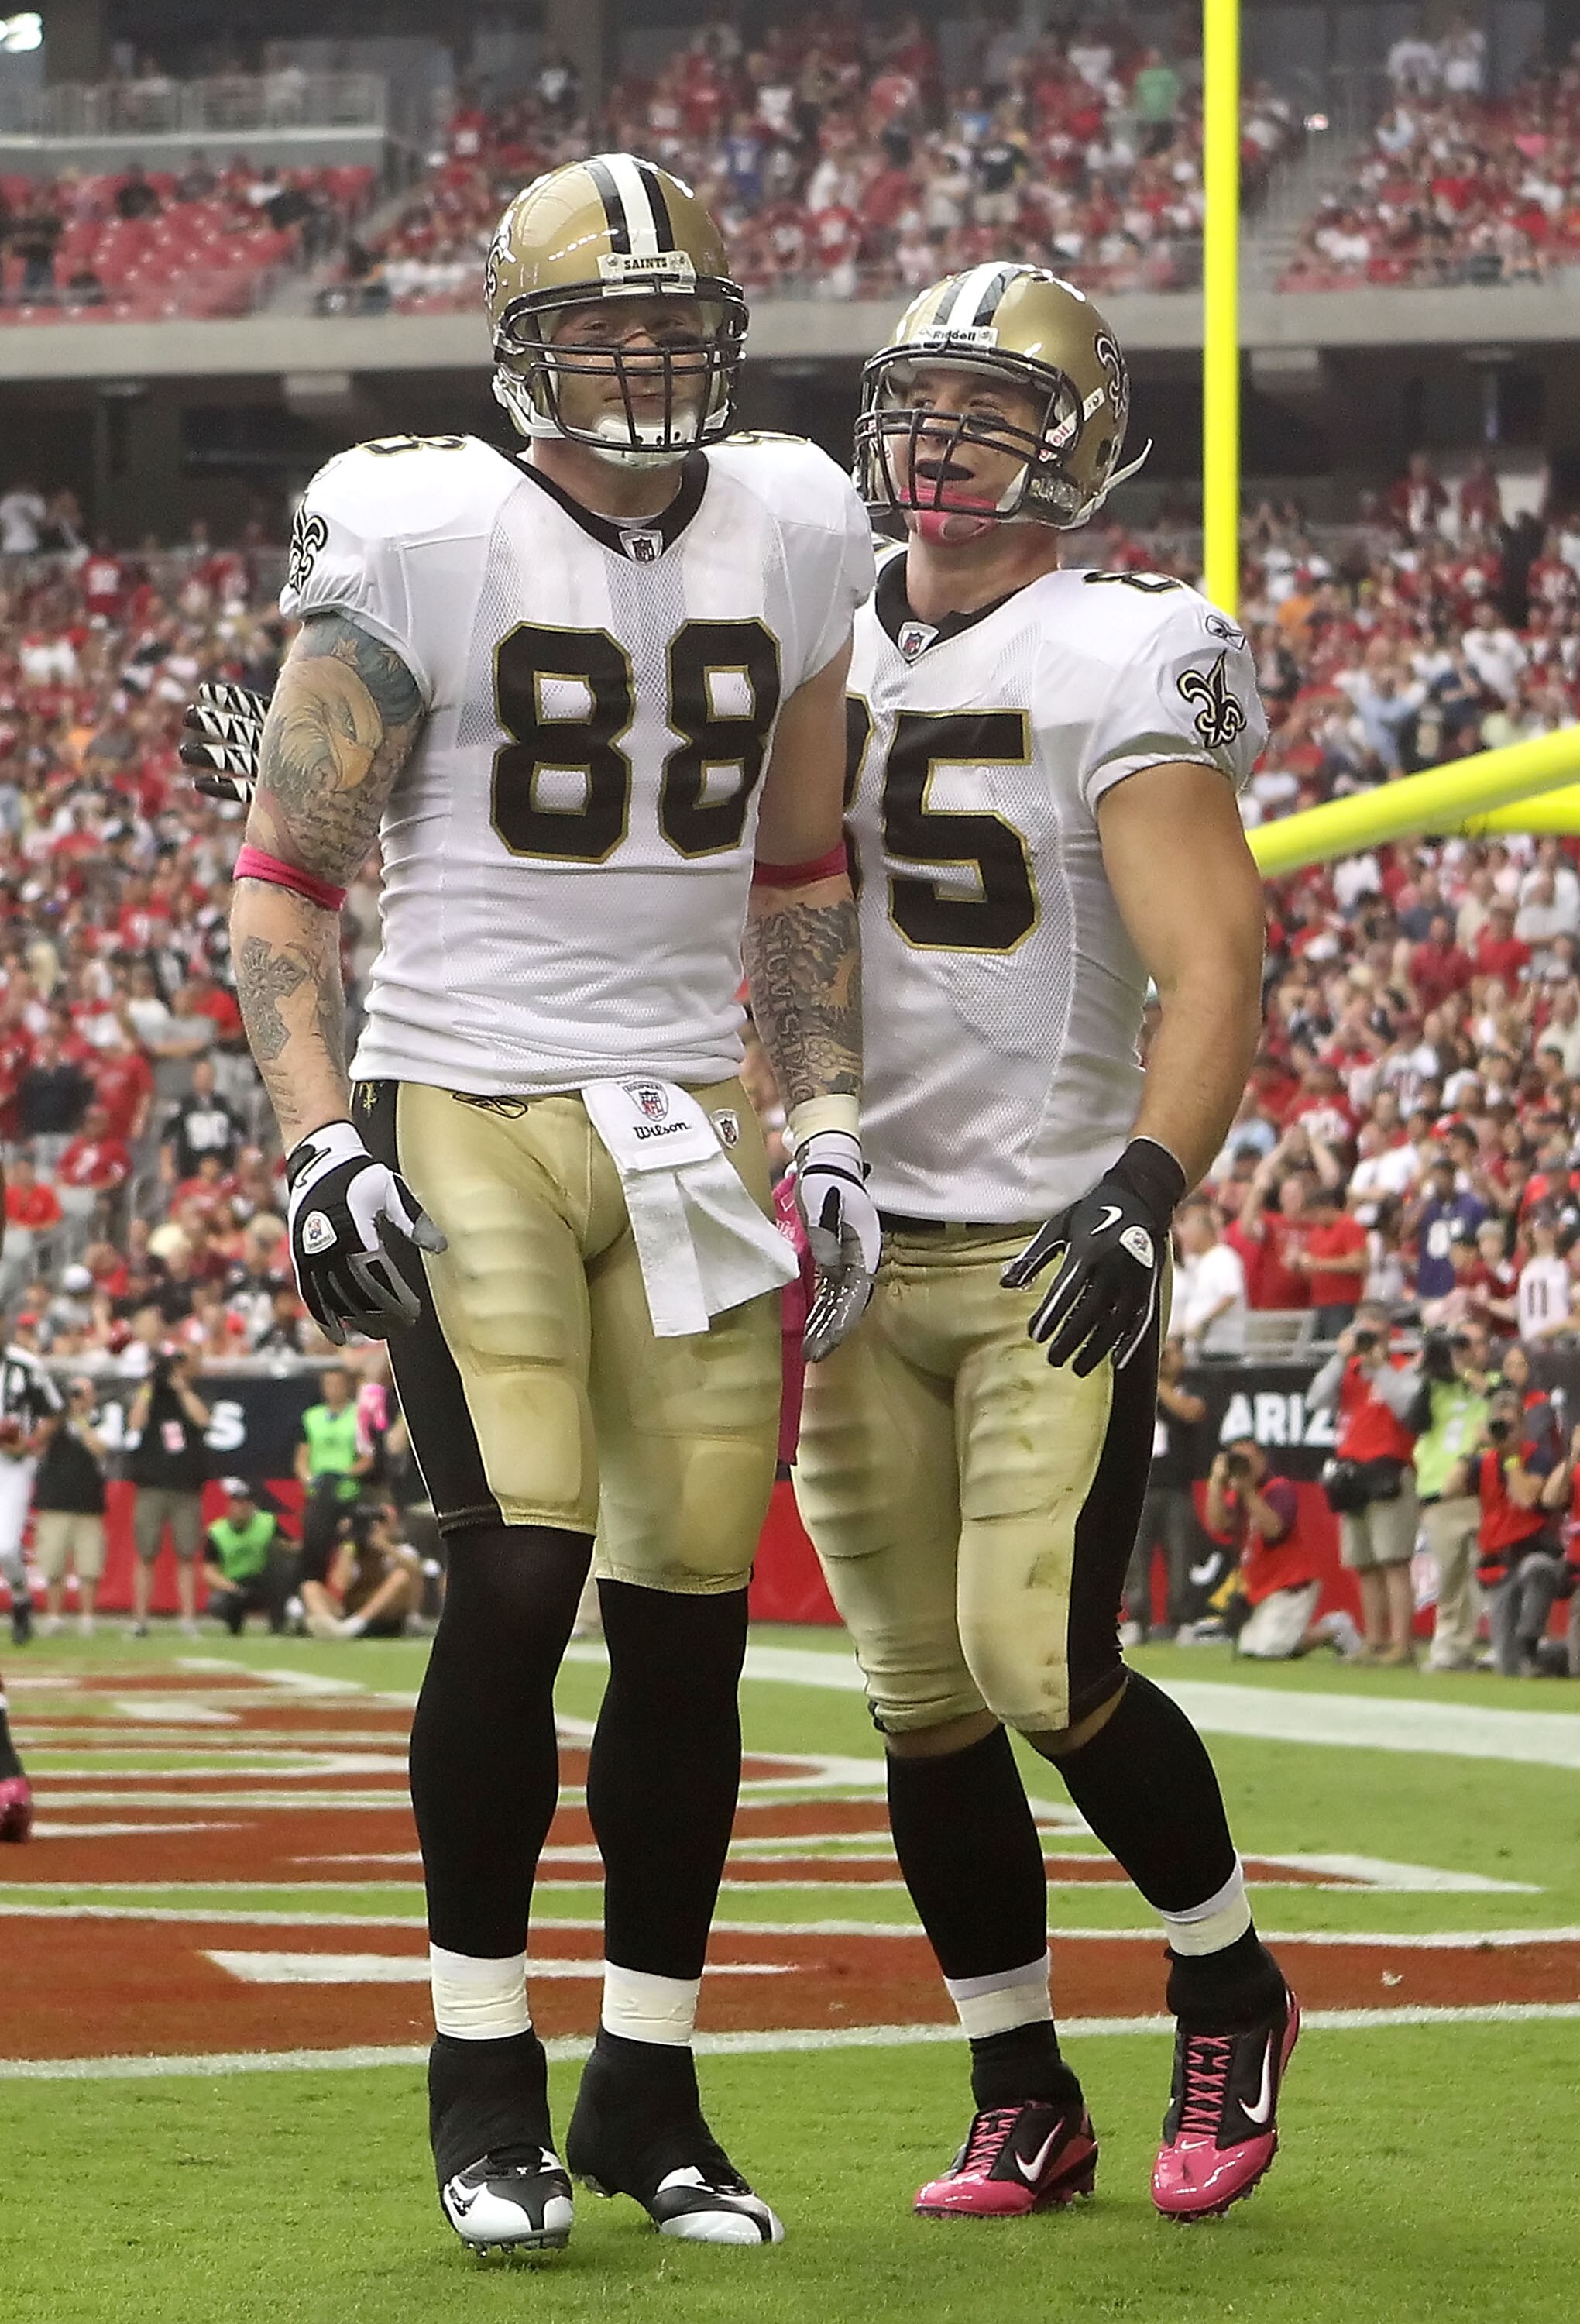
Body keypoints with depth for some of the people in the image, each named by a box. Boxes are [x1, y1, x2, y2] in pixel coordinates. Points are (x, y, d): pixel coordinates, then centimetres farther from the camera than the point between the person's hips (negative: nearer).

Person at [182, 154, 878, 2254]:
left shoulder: (791, 539, 6)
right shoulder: (422, 545, -9)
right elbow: (288, 876, -4)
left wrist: (830, 1131, 11)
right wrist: (319, 1139, -14)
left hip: (689, 1120, 4)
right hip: (465, 1115, -4)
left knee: (691, 1611, 3)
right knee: (518, 1573, -15)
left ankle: (648, 2101, 15)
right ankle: (484, 2079, 1)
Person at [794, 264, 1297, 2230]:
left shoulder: (1121, 663, -7)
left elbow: (1213, 960, -16)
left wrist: (1146, 1187, -29)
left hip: (1050, 1256, -5)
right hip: (853, 1251, 5)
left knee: (1042, 1663, -14)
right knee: (925, 1701, 5)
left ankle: (1230, 1989, 11)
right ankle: (1022, 2099, 16)